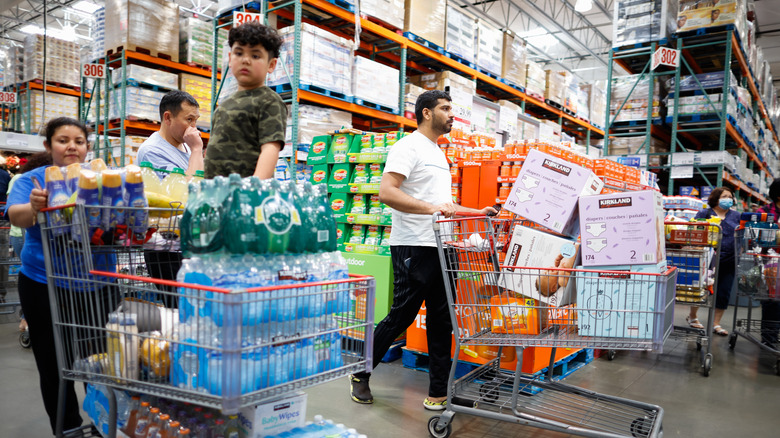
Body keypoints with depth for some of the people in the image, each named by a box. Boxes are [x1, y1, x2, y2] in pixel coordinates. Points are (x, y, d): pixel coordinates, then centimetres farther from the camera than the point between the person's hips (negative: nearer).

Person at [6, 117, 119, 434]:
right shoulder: (31, 180, 0)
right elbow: (16, 216, -17)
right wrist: (33, 207, -40)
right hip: (45, 286, 0)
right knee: (54, 368, 10)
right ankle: (67, 430, 28)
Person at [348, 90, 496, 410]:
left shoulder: (439, 155, 22)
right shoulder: (408, 147, -7)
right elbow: (386, 192, -21)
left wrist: (479, 212, 18)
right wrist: (431, 207, -29)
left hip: (441, 248, 9)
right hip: (414, 248, -9)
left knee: (441, 321, 8)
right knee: (400, 317, -1)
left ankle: (439, 393, 17)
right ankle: (360, 375, 20)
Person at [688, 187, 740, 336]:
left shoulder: (736, 216, 13)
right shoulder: (705, 214, 1)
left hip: (729, 262, 4)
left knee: (724, 294, 6)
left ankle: (716, 324, 18)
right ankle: (692, 316, 27)